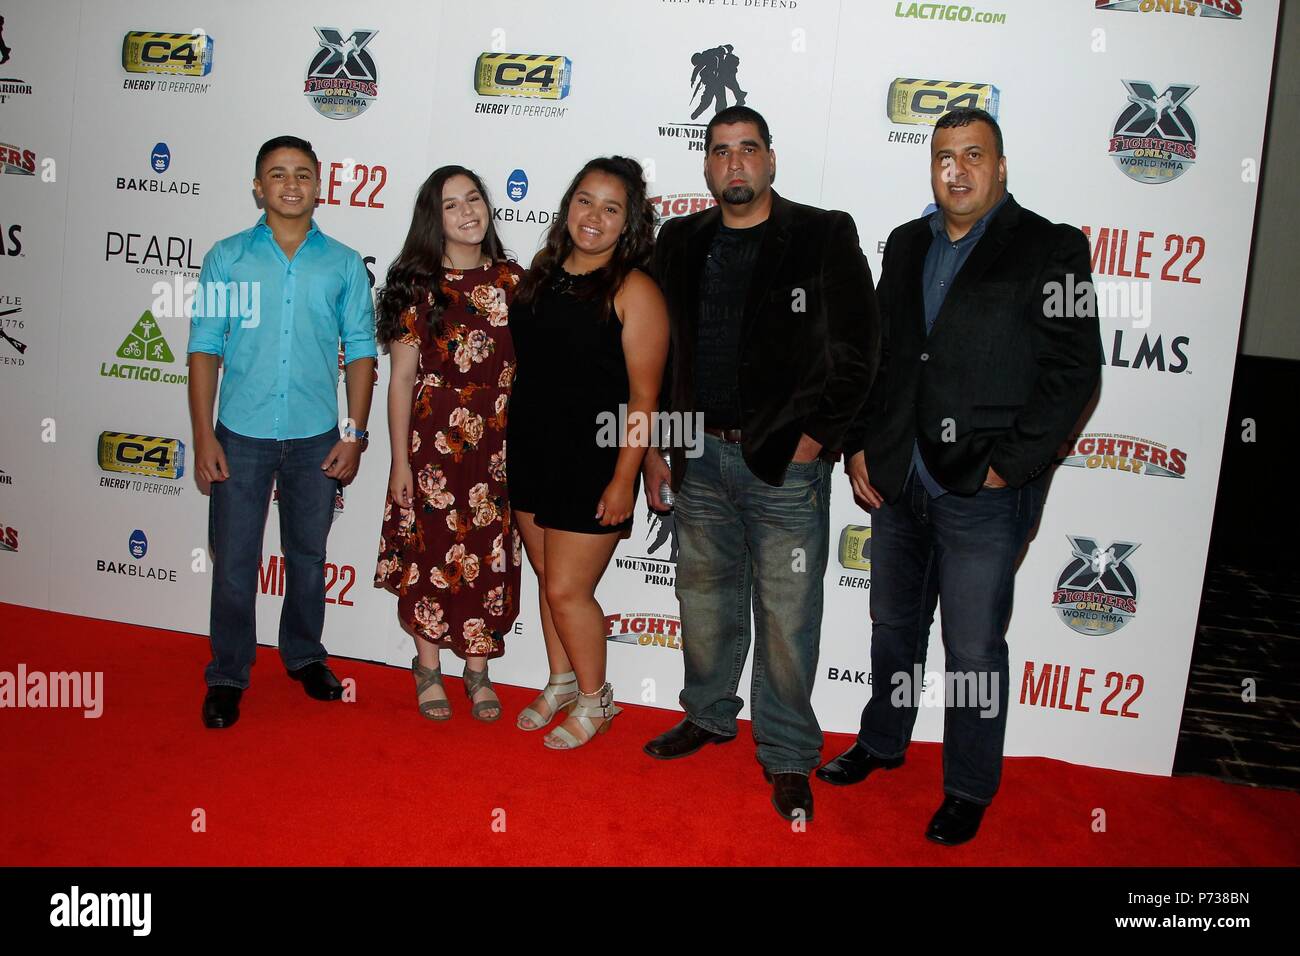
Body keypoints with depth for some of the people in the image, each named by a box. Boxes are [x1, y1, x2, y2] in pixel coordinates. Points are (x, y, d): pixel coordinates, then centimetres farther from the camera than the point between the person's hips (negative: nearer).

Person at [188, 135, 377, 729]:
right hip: (241, 435, -1)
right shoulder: (227, 258, 2)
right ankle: (227, 676, 20)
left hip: (317, 437, 1)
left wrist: (355, 435, -2)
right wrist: (203, 435, -5)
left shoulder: (344, 264, 3)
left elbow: (360, 351, 4)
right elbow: (205, 348, 1)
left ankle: (304, 655, 33)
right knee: (233, 562, 4)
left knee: (308, 556, 13)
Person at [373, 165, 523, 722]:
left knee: (490, 557, 8)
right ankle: (428, 669, 26)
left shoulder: (512, 280, 5)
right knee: (431, 552, 6)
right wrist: (400, 461, -6)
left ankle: (477, 671, 25)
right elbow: (401, 377, -3)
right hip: (433, 440, -2)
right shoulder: (416, 285, -3)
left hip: (499, 444, 2)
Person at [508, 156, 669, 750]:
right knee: (548, 578, 17)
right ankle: (560, 683, 38)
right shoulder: (543, 271, 6)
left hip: (593, 460, -6)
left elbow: (644, 395, -14)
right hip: (531, 450, 6)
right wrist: (515, 445, 13)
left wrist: (623, 479, -16)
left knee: (567, 590, 0)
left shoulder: (634, 289, -12)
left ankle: (595, 700, 23)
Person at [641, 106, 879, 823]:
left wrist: (817, 436, -9)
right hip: (700, 456, 4)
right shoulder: (681, 243, 9)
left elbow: (858, 348, -5)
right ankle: (710, 715, 37)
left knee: (787, 614, 2)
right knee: (704, 597, 16)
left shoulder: (824, 237, -3)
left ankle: (788, 756, 19)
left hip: (786, 464, -4)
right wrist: (655, 446, 7)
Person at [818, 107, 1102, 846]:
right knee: (894, 626, 20)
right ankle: (883, 741, 42)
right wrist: (859, 445, 5)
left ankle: (970, 790, 25)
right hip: (896, 481, 5)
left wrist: (1010, 466, -14)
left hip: (983, 493, -5)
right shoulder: (906, 245, 12)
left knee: (975, 651, 5)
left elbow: (1074, 369, -10)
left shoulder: (1050, 249, -5)